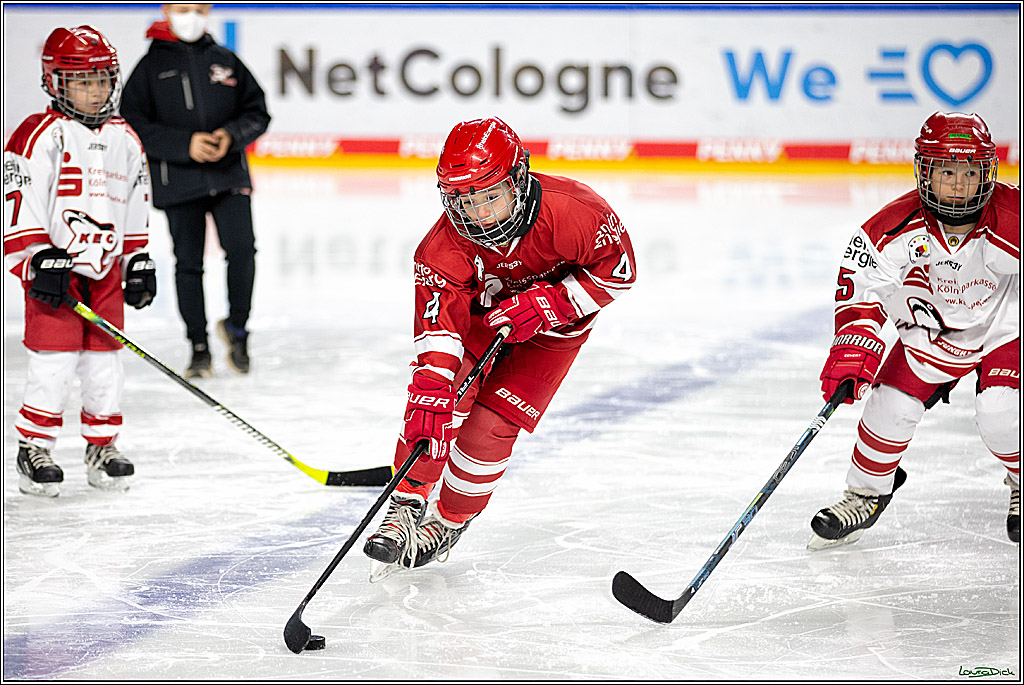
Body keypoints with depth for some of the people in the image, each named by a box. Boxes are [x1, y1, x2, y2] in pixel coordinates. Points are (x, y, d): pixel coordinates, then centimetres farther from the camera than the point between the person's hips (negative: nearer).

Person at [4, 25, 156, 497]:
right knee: (53, 362, -8)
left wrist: (139, 263, 15)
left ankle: (102, 448, 19)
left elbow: (136, 207, 19)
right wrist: (40, 259, -19)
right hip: (53, 268, -5)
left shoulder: (124, 140, 12)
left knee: (104, 362, 7)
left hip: (106, 269, 6)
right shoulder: (41, 136, -8)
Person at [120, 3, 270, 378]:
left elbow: (257, 111, 11)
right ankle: (199, 347, 16)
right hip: (177, 179, -1)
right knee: (188, 263, 3)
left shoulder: (225, 61, 8)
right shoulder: (151, 65, 0)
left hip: (229, 175, 1)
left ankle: (236, 326, 11)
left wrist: (231, 135, -10)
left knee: (241, 248, -13)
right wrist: (185, 145, -16)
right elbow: (134, 123, -5)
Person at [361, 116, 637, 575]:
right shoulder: (445, 244, -30)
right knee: (441, 400, -19)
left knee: (491, 425, -10)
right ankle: (407, 506, -3)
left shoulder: (569, 212, -37)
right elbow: (439, 318, -38)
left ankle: (449, 523, 12)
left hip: (557, 321, -2)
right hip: (483, 309, 2)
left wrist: (547, 304, -31)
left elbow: (618, 268, -23)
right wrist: (430, 387, -52)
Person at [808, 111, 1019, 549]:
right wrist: (855, 347, -35)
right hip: (934, 324, 2)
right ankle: (866, 494, 17)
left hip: (1005, 323, -2)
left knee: (1001, 413, -20)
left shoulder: (1011, 220, -31)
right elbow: (860, 283, -23)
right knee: (892, 404, -8)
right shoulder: (898, 226, -27)